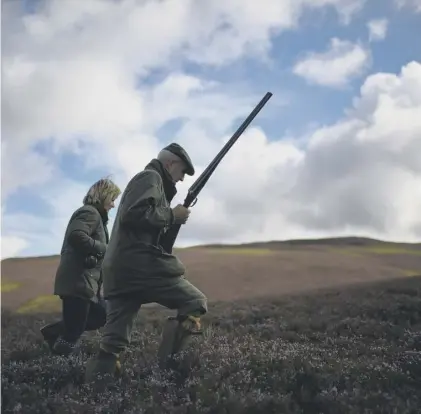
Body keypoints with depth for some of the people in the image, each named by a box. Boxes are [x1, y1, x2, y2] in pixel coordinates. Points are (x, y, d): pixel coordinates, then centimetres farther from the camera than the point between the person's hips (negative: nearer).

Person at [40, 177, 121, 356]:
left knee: (101, 316, 19)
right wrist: (105, 248, -17)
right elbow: (76, 236, -26)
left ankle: (53, 331, 22)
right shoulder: (90, 212, -9)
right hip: (77, 281, -10)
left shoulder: (92, 213, 22)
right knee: (72, 333, -8)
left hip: (83, 281, 10)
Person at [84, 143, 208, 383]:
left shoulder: (145, 180, 29)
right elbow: (133, 214, -18)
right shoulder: (151, 178, 0)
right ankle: (172, 367, -9)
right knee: (195, 303, 0)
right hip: (140, 266, -9)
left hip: (120, 270, 9)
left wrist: (170, 220, 16)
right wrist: (172, 215, -7)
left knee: (113, 343, 4)